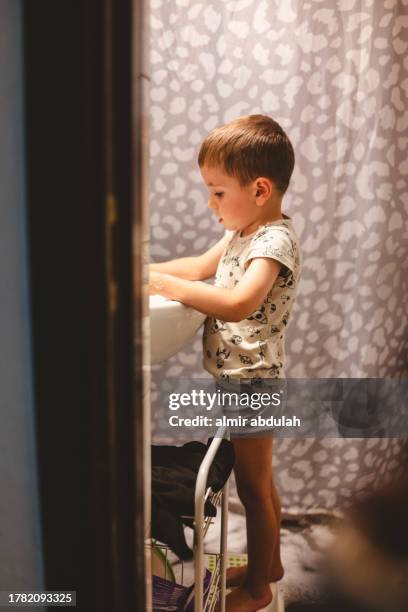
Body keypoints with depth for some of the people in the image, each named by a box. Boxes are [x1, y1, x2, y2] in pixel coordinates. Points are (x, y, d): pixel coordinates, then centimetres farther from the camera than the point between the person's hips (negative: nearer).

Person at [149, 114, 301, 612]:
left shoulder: (275, 241, -23)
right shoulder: (244, 230, 6)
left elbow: (238, 304, -38)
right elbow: (201, 266, 17)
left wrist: (162, 284, -33)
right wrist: (147, 268, 3)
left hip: (252, 382, -9)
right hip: (237, 378, 9)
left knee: (254, 485, 9)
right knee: (258, 481, 23)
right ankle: (268, 562, 43)